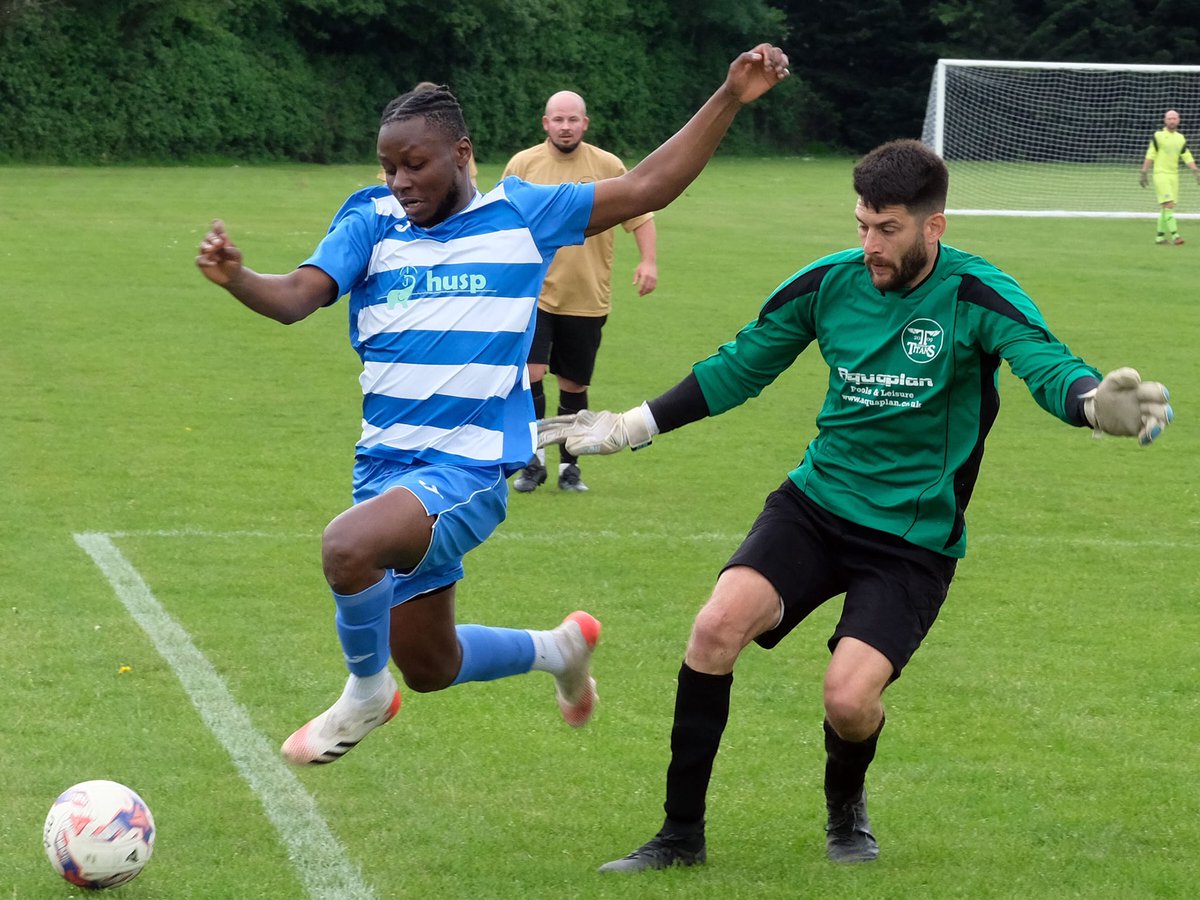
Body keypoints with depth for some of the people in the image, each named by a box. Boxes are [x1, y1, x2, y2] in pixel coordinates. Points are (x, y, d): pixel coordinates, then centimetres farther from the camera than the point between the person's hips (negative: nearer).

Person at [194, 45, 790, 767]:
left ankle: (367, 693, -5)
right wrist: (236, 278, -32)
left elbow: (647, 187, 3)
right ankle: (561, 649, 44)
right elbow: (296, 297, -10)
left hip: (470, 470, -5)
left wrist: (731, 99, -3)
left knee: (349, 546, -33)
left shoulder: (522, 214, 0)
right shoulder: (372, 220, 3)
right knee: (430, 669, 15)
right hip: (386, 462, 5)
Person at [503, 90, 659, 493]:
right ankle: (533, 460, 1)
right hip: (534, 293, -1)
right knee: (530, 374, -15)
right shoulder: (522, 164, 0)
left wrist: (647, 261, -10)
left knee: (574, 386, 7)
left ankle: (568, 466, 22)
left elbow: (640, 216, 5)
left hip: (587, 299, 1)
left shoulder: (608, 166, 0)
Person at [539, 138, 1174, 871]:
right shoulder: (830, 282, -2)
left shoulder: (977, 296, -13)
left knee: (850, 698, -20)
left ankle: (847, 808, 19)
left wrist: (1097, 404, -53)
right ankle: (682, 833, -5)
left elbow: (1048, 366, -30)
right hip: (817, 502, 3)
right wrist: (631, 427, 11)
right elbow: (738, 368, 12)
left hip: (914, 539, -3)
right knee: (717, 626, -20)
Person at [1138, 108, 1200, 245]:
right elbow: (1150, 156, -4)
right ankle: (1174, 234, -20)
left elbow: (1187, 157, 11)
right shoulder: (1158, 136, -3)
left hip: (1174, 175, 5)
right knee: (1168, 204, -15)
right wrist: (1143, 173, -7)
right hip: (1160, 173, -5)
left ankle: (1160, 236, 12)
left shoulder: (1181, 139, 12)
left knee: (1164, 207, 6)